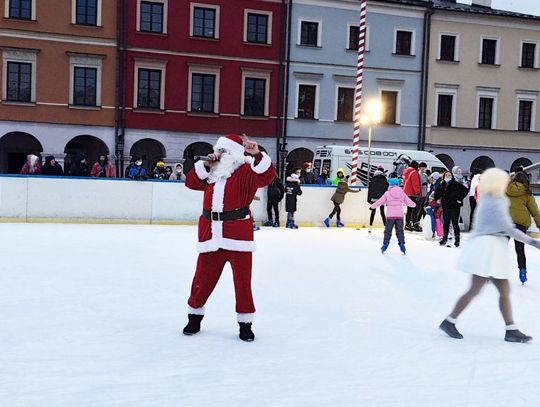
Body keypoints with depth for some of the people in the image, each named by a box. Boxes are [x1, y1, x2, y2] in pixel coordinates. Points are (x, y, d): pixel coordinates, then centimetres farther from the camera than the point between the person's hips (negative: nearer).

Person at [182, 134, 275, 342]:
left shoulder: (244, 172, -6)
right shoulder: (212, 173, 13)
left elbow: (267, 176, -20)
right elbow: (191, 181, 9)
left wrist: (256, 155, -32)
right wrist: (206, 164, -2)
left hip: (238, 235, -5)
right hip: (211, 234, 5)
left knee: (242, 280, 4)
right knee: (203, 278, 11)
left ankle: (245, 323, 17)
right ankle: (194, 316, 29)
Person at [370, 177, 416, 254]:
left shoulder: (387, 193, 1)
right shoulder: (402, 193, 8)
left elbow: (380, 201, 5)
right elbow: (409, 202, 15)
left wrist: (372, 206, 21)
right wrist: (414, 204, 37)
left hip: (390, 215, -2)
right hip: (399, 215, 2)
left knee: (388, 231, 8)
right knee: (399, 231, 9)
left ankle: (385, 245, 7)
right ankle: (402, 245, 5)